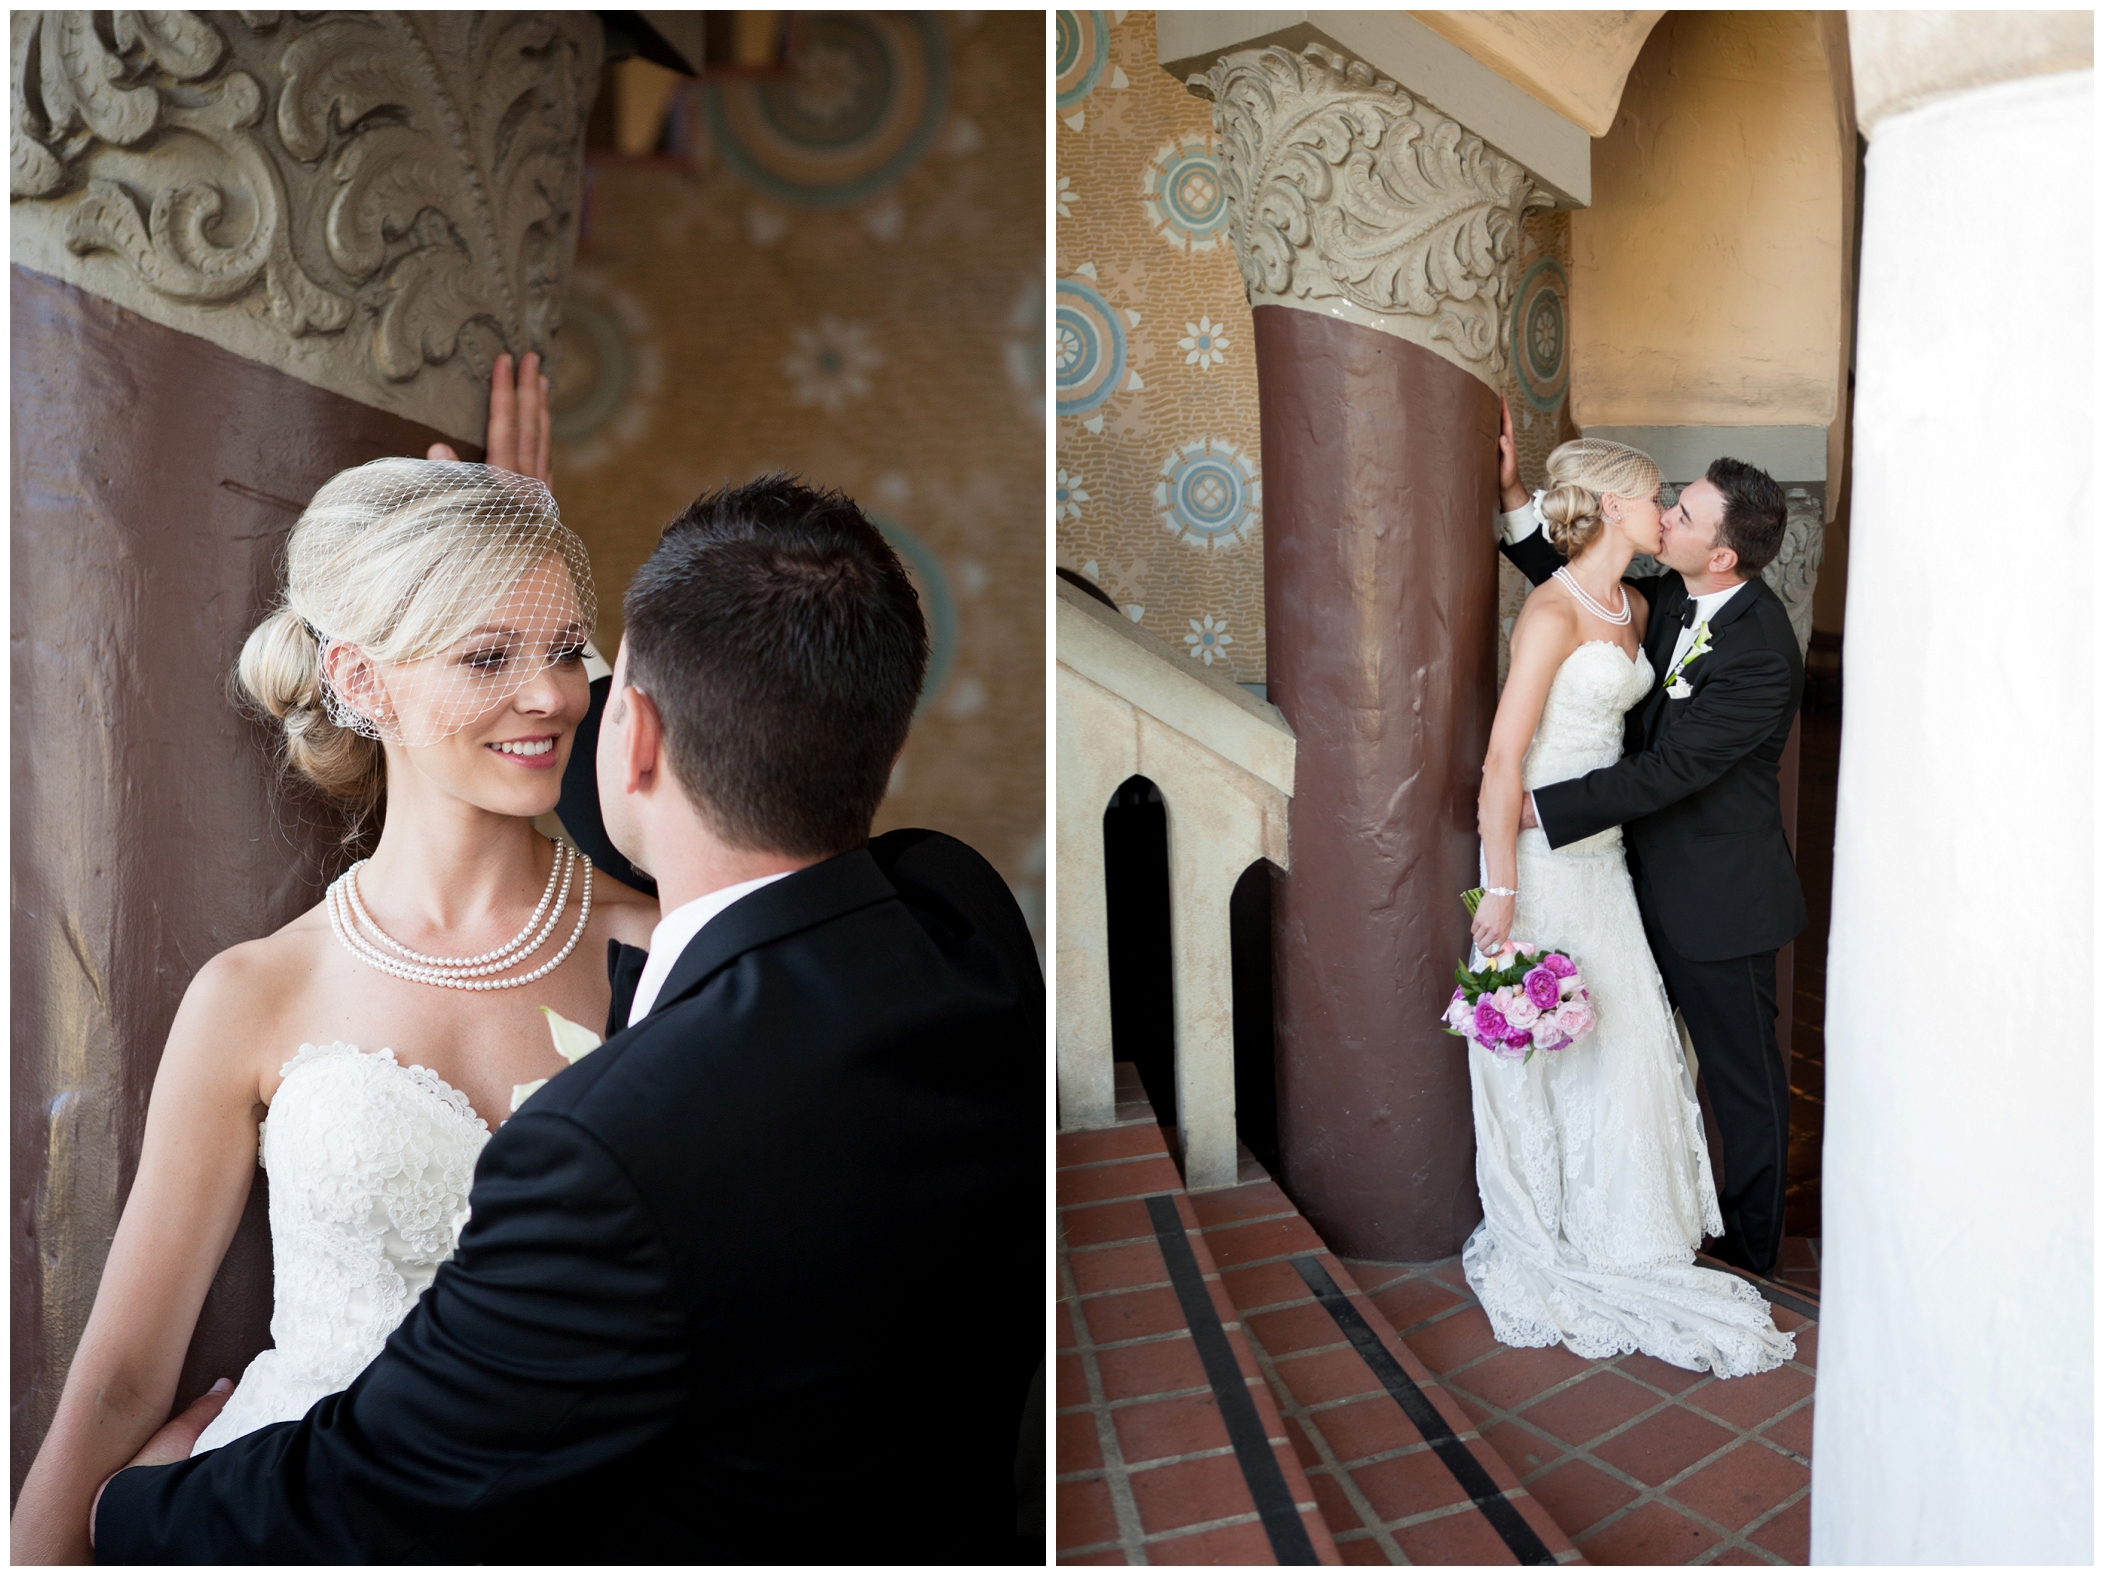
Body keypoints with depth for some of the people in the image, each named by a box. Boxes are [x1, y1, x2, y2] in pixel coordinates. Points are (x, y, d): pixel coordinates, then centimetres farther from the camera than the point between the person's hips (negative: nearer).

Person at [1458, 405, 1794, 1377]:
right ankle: (1542, 1242, 21)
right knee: (1543, 1049, 3)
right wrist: (1501, 890, -21)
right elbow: (1503, 758, -20)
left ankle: (1611, 1230, 31)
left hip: (1602, 852, 8)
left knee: (1622, 1037, 13)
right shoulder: (1552, 611, -17)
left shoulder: (1639, 606, 9)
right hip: (1540, 856, -8)